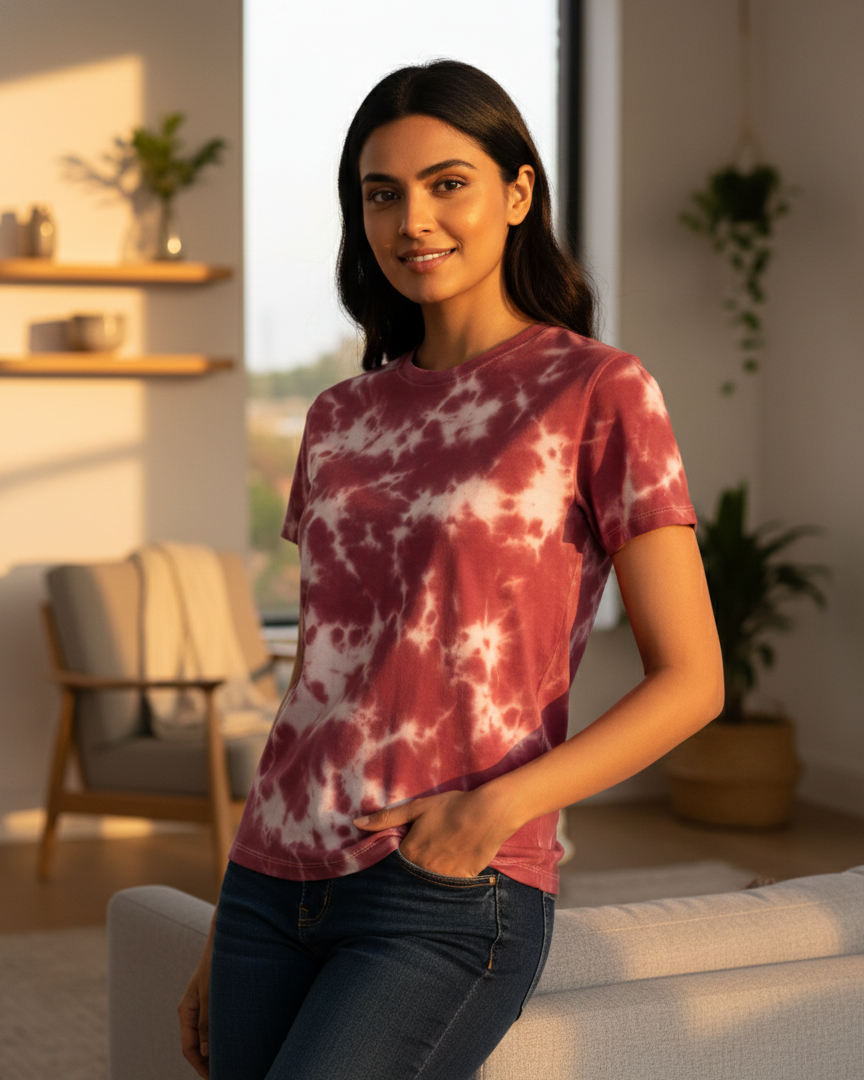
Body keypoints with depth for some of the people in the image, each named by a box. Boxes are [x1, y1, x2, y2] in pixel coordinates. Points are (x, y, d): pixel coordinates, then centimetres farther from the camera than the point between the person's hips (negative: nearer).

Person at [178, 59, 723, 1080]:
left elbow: (690, 680, -5)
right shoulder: (340, 419, 12)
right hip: (277, 885, 6)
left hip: (450, 905, -6)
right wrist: (226, 930, 16)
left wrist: (498, 807, -17)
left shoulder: (599, 393, -4)